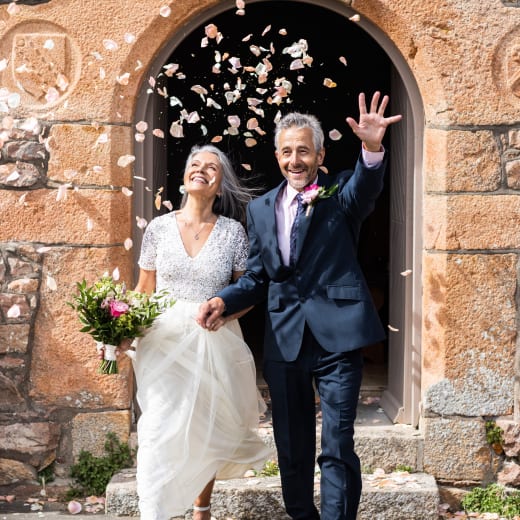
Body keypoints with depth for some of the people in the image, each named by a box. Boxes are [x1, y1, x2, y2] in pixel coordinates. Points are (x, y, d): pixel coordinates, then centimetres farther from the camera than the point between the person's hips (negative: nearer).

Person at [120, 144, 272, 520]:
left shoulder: (233, 231, 1)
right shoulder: (160, 227, 2)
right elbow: (143, 291, 7)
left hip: (216, 344, 1)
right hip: (164, 342, 0)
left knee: (208, 432, 12)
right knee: (159, 430, -13)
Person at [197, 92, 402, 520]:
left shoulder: (340, 194, 0)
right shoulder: (261, 208, 12)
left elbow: (366, 188, -24)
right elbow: (256, 278, 14)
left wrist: (373, 148, -45)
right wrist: (223, 301, -5)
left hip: (336, 337, -4)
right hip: (284, 340, 5)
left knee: (337, 448, -5)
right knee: (291, 448, 15)